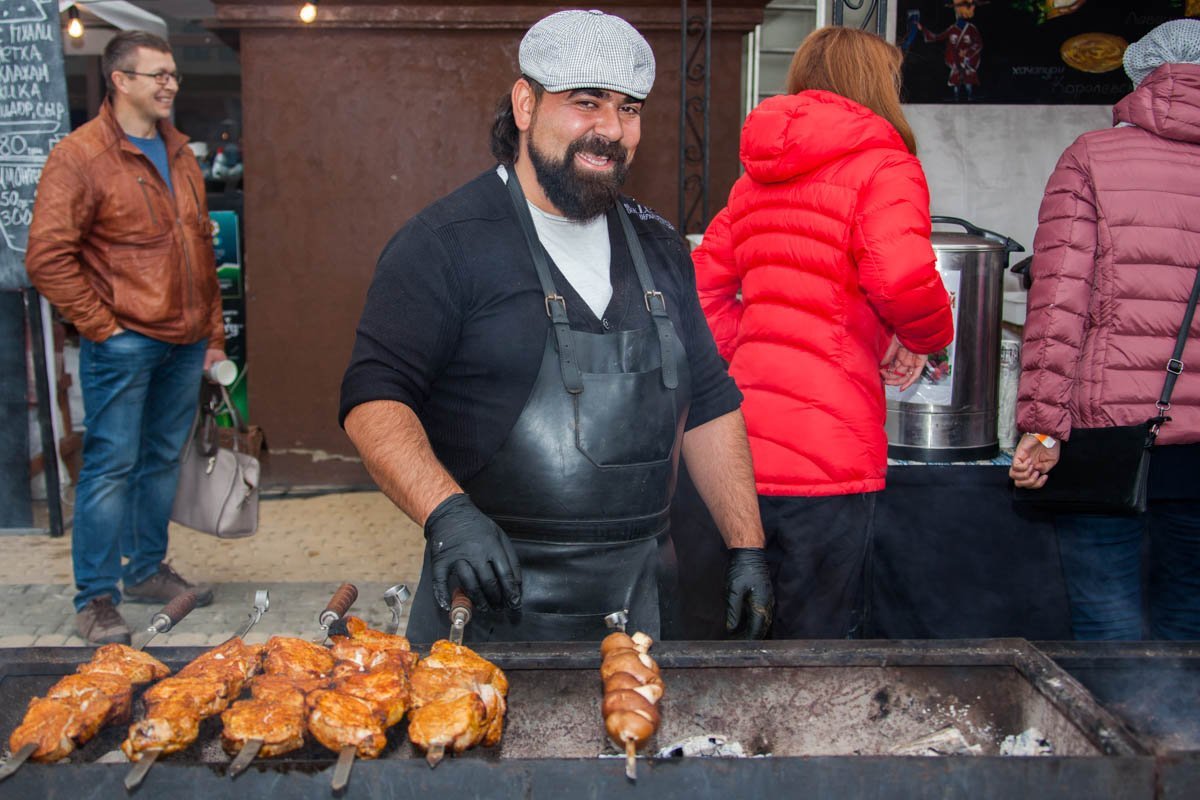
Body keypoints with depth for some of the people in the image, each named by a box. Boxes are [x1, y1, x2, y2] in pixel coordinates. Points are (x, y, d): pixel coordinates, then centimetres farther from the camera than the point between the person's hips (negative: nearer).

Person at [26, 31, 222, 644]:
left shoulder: (178, 154, 14)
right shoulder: (79, 156, -8)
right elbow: (47, 258, -12)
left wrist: (213, 331, 14)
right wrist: (101, 326, -13)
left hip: (183, 342, 7)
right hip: (123, 343, -7)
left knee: (162, 460, 14)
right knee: (110, 466, -2)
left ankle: (147, 570, 28)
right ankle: (95, 599, 7)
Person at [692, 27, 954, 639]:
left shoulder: (758, 177, 18)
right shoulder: (882, 165, -3)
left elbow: (704, 289, 15)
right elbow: (901, 279, -19)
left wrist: (754, 356, 12)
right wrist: (930, 335, 0)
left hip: (746, 443, 7)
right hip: (827, 446, -7)